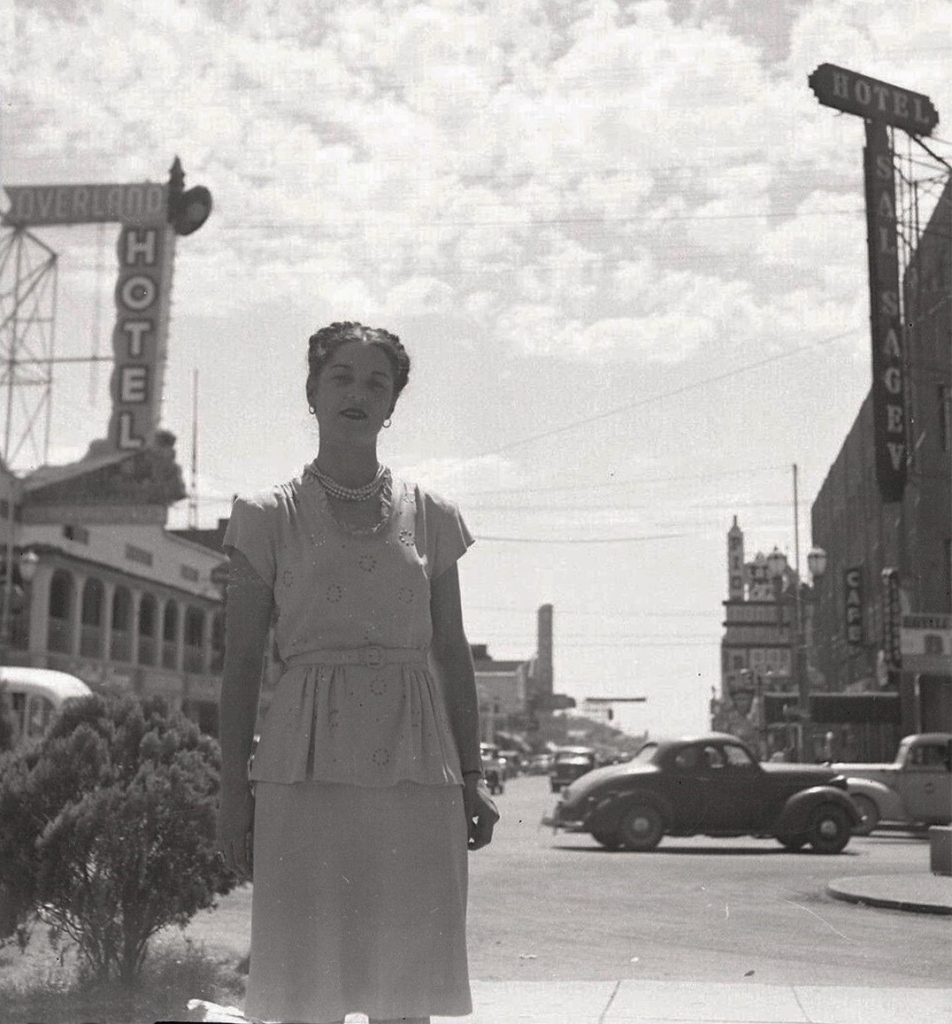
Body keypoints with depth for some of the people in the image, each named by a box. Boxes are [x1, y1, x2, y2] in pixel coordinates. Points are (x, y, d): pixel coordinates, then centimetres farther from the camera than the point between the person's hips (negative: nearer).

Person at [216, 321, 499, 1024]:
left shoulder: (431, 516, 10)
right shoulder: (269, 517, 4)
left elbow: (452, 653, 13)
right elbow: (242, 663, 4)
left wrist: (472, 775, 7)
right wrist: (234, 790, 0)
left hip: (417, 771, 2)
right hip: (307, 770, -2)